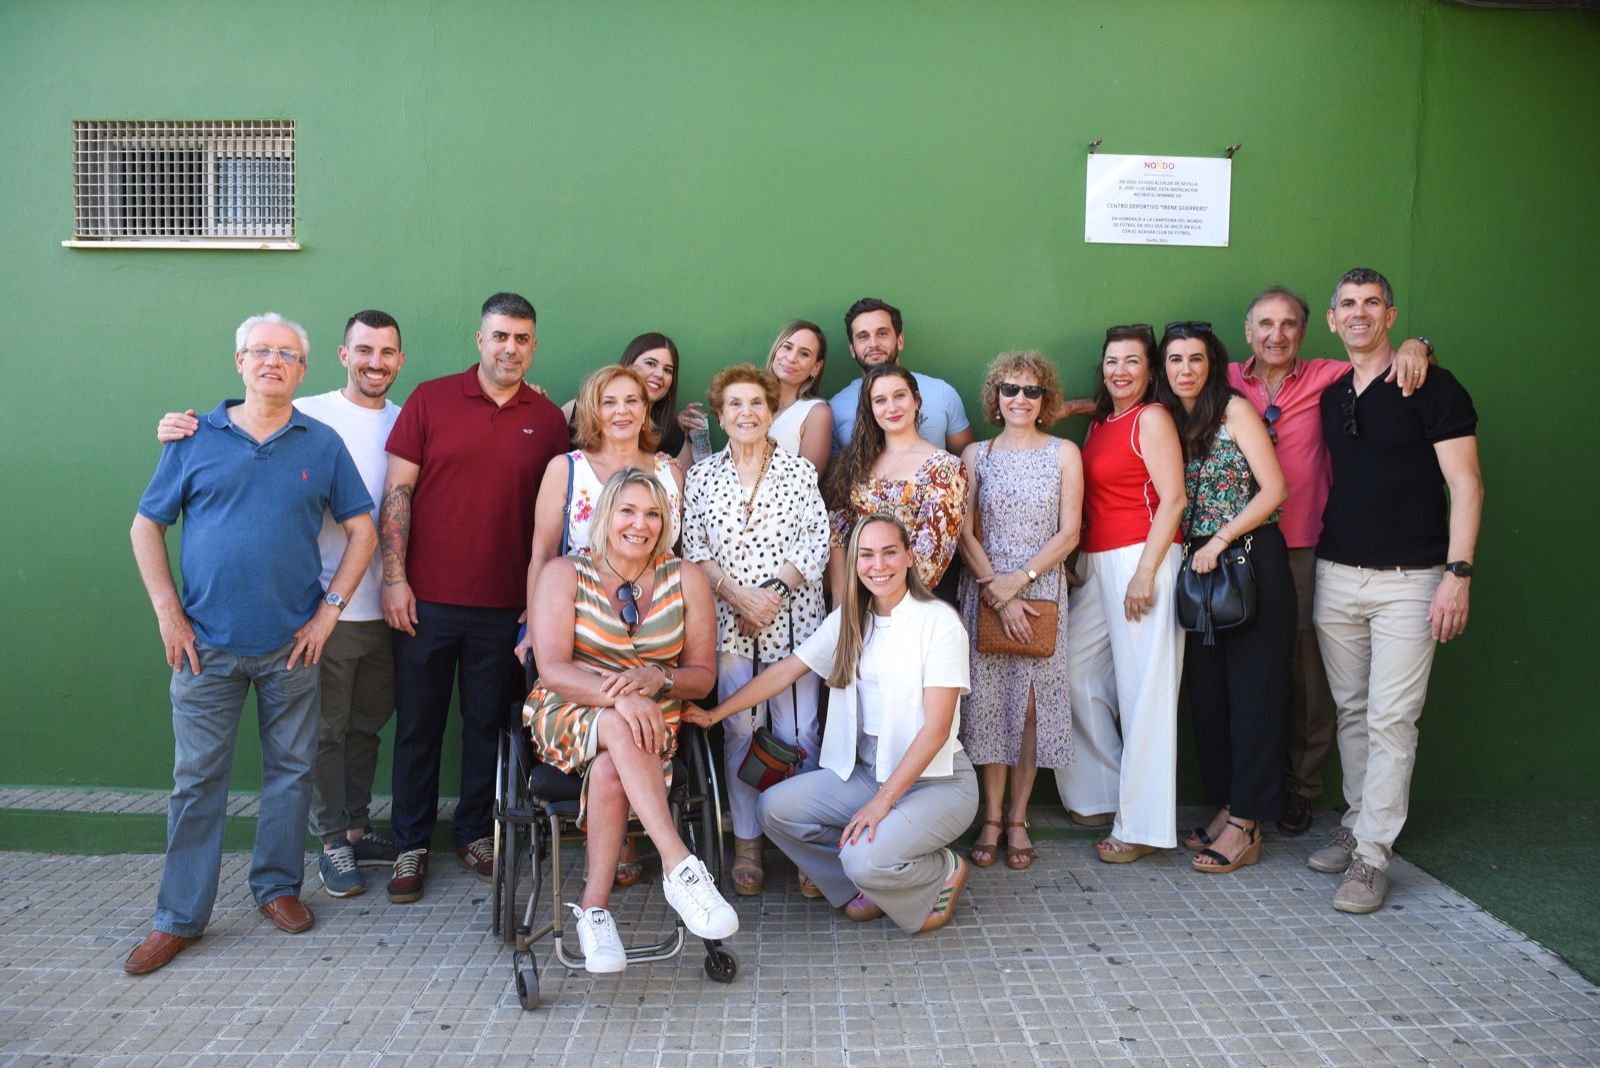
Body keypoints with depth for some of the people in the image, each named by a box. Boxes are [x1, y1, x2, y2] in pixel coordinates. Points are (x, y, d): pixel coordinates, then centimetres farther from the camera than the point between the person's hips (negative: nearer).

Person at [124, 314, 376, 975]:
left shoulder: (322, 445, 4)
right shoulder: (196, 439, 3)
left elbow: (362, 530, 6)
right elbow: (146, 528, 6)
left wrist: (329, 607, -2)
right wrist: (168, 612, -3)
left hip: (292, 645, 1)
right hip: (206, 644, 0)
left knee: (291, 771, 10)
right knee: (197, 780, 5)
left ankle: (278, 886, 28)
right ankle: (179, 917, 17)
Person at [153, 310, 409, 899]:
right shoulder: (308, 416, -8)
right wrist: (179, 434, -25)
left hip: (383, 607, 4)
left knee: (367, 723, 17)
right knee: (327, 728, 8)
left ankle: (356, 829, 34)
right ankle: (333, 842, 24)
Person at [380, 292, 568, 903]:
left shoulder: (548, 419, 5)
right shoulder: (430, 400, 0)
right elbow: (397, 492, -1)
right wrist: (394, 578, -6)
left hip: (505, 606, 1)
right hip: (426, 600, -1)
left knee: (487, 724, 12)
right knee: (418, 725, 9)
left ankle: (475, 834, 29)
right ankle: (411, 845, 23)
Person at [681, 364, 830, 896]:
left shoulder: (800, 469, 6)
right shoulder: (702, 476, 10)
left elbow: (817, 543, 0)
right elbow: (693, 549, 4)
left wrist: (774, 590, -10)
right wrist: (737, 593, -9)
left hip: (793, 617, -1)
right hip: (728, 620, 1)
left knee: (798, 733, -1)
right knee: (739, 731, 2)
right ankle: (747, 844, 14)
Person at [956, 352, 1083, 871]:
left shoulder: (1064, 453, 5)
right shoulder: (976, 455, 7)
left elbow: (1068, 532, -1)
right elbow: (966, 534, 1)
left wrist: (1020, 579, -12)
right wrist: (998, 591, -10)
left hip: (1041, 590, 0)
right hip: (983, 590, 0)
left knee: (1030, 705, 0)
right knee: (988, 701, 0)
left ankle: (1017, 819, 11)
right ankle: (991, 819, 9)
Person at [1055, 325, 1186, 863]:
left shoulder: (1151, 418, -5)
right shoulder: (1098, 423, 17)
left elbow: (1173, 499, -12)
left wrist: (1145, 572, -17)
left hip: (1141, 557, -8)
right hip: (1095, 564, 8)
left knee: (1143, 691, -4)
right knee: (1074, 672, 8)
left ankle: (1141, 826, 4)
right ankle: (1102, 789, 24)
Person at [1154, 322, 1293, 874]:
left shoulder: (1234, 410, -4)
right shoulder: (1167, 421, 13)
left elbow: (1274, 489, -10)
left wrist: (1220, 541, -14)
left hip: (1251, 563, -6)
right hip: (1198, 568, 6)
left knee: (1252, 689, -2)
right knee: (1208, 689, 7)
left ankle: (1245, 826, 2)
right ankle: (1225, 807, 18)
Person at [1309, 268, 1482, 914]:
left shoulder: (1433, 388, -4)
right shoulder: (1329, 396, 12)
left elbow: (1466, 486, -7)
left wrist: (1458, 574, -14)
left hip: (1408, 580, -5)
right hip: (1335, 576, 5)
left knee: (1391, 719, -5)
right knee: (1351, 711, 11)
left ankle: (1372, 856, 1)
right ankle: (1357, 825, 24)